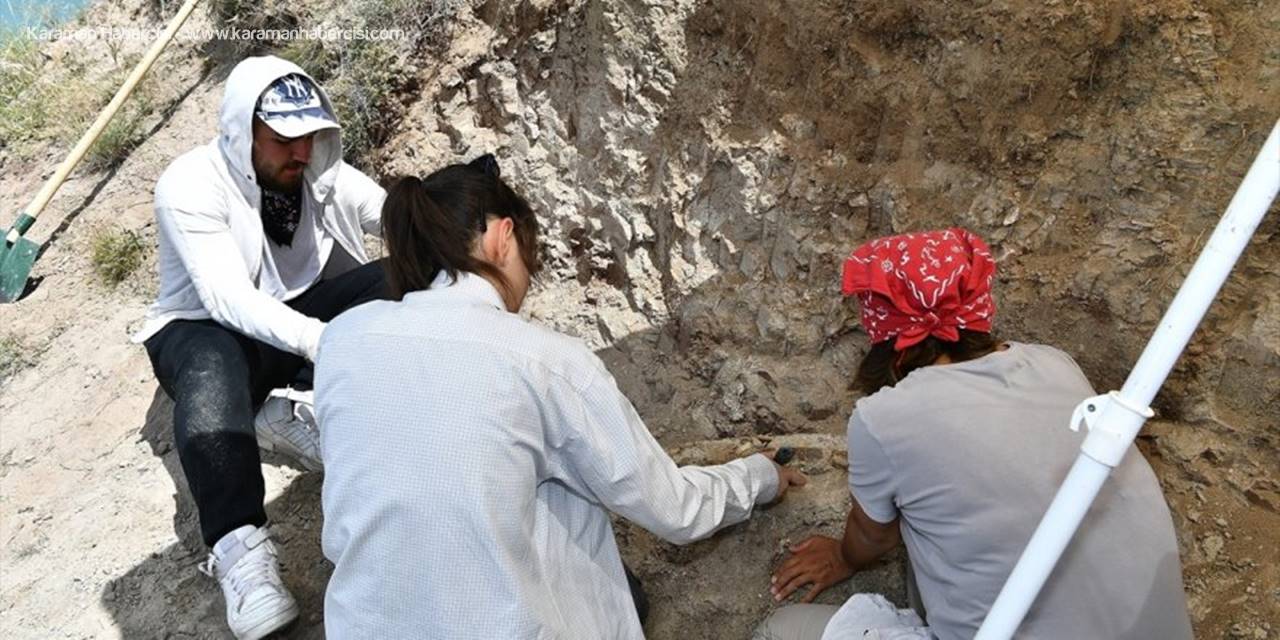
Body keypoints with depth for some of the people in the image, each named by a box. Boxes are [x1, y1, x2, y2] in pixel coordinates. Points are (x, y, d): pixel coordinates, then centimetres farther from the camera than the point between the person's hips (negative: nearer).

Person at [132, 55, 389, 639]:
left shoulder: (317, 169, -6)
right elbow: (227, 297, -34)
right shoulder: (189, 186, -22)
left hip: (297, 309, 5)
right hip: (206, 327, -4)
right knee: (212, 374, -41)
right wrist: (314, 340, -50)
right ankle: (238, 548, -44)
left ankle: (298, 408, -23)